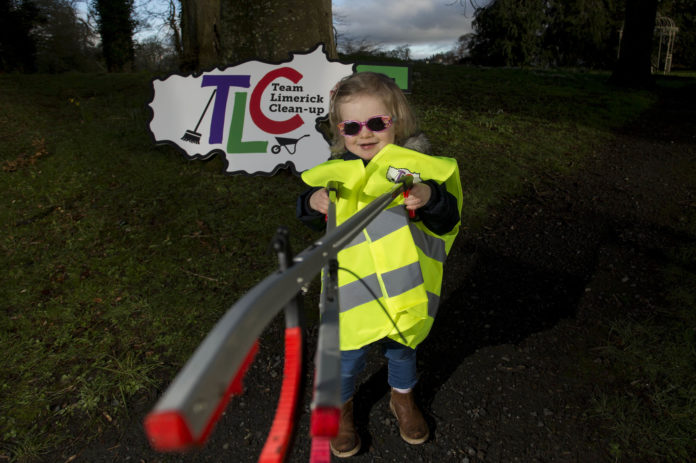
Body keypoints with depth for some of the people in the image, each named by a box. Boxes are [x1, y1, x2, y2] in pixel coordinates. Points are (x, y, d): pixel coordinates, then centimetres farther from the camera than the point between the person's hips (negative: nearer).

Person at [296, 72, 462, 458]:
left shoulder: (415, 165, -12)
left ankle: (403, 398, 55)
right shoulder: (338, 171, -7)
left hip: (403, 289, 0)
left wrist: (430, 197, -34)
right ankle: (342, 406, 47)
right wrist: (312, 202, -17)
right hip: (354, 291, 0)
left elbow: (447, 221, -14)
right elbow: (312, 221, 5)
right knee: (348, 356, 15)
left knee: (401, 349, 23)